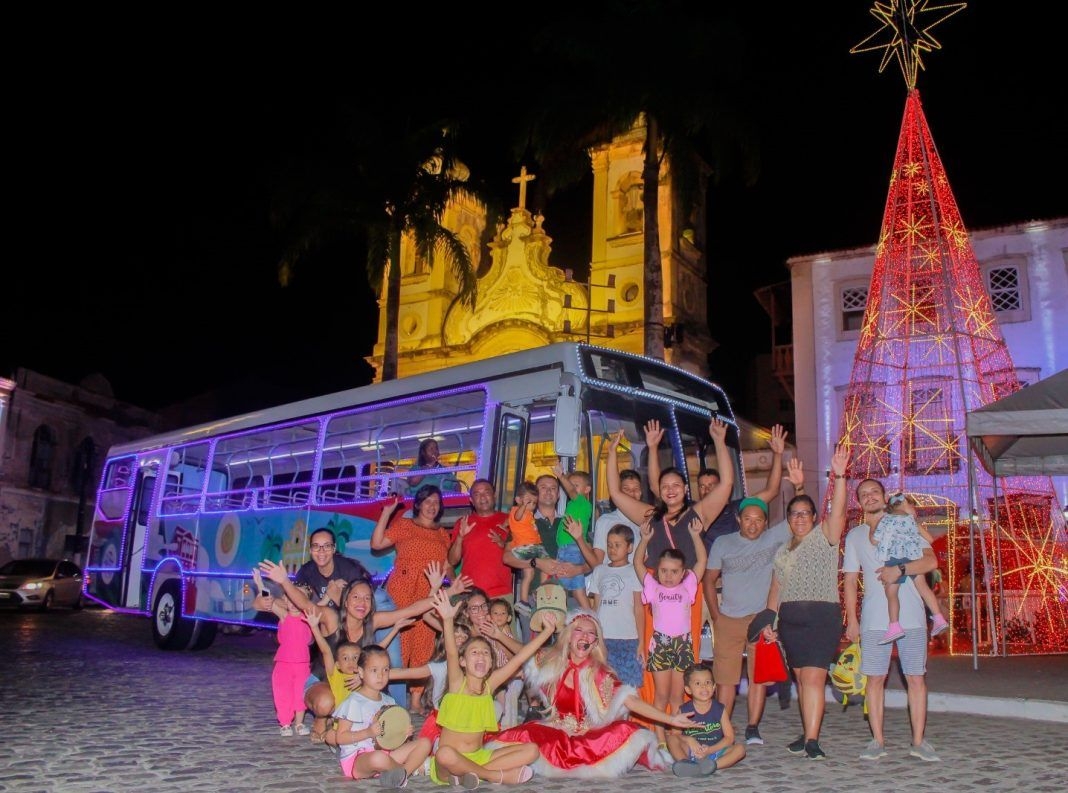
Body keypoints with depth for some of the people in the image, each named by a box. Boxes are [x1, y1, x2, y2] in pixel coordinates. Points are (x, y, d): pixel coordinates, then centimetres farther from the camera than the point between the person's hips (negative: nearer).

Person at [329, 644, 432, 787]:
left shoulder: (389, 701, 13)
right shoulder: (354, 702, -9)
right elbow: (340, 737, -12)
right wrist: (368, 732, -23)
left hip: (384, 752, 7)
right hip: (356, 759, -7)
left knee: (424, 743, -4)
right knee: (378, 758, -41)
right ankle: (412, 767, -11)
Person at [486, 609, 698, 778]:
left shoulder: (600, 674, -8)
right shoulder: (549, 662, -3)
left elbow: (630, 700, -17)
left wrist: (671, 719, -27)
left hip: (591, 738, -2)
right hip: (554, 737, 2)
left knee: (630, 733, -26)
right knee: (524, 736, -24)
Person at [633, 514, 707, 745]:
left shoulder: (688, 587, 8)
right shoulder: (653, 587, 7)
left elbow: (701, 561, 4)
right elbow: (638, 564, 5)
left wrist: (695, 535, -3)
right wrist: (645, 539, -4)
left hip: (683, 643, 1)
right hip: (660, 643, -1)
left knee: (677, 696, 6)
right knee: (661, 695, 4)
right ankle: (659, 739, 10)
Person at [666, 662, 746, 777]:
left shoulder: (719, 709, -1)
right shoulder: (684, 710, -2)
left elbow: (729, 737, -4)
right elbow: (674, 734, -4)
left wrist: (710, 750, -17)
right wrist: (688, 740, -25)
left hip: (714, 751, 1)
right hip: (691, 751, 0)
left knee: (740, 749, -23)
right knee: (671, 739, -22)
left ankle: (712, 765, -40)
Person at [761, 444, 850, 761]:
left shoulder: (824, 537, 2)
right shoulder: (782, 551, 18)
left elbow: (838, 511, -15)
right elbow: (776, 588, 17)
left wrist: (839, 476, -26)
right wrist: (769, 620, 9)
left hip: (822, 617, -6)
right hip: (790, 620, 6)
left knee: (813, 677, -13)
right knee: (802, 678, 8)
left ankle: (811, 740, -14)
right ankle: (809, 735, 16)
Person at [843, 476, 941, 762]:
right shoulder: (854, 536, 13)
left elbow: (931, 561, -4)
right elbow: (850, 580, 11)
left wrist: (900, 569, -19)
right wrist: (851, 619, 4)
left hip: (911, 616, -1)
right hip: (874, 619, 1)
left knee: (916, 678, 1)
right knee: (875, 678, 1)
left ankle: (918, 741, 9)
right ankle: (877, 740, 8)